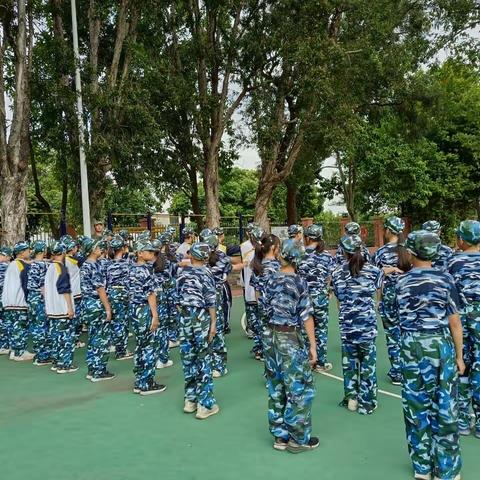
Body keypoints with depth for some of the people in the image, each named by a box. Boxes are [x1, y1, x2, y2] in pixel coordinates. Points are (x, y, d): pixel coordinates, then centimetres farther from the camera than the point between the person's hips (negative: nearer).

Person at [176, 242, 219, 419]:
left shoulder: (183, 273, 6)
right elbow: (211, 302, -11)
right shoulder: (206, 274, -7)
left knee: (188, 358, 12)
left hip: (184, 317, 4)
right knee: (203, 360, 1)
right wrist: (213, 323, -7)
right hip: (201, 317, -4)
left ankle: (190, 399, 21)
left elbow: (178, 299, 8)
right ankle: (205, 404, 5)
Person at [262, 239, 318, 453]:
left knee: (276, 388, 14)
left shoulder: (272, 279, 1)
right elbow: (306, 316, -13)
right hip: (290, 338, -6)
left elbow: (267, 307, 9)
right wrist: (313, 345, -9)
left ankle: (280, 435, 25)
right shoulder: (299, 282, -14)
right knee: (299, 388, 7)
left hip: (270, 335, 6)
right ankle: (298, 439, 16)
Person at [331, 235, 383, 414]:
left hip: (346, 325, 2)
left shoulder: (337, 273, -1)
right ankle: (366, 402, 17)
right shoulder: (374, 270, -6)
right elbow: (378, 294, 11)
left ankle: (350, 398, 24)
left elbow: (339, 301, 4)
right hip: (368, 324, -2)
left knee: (349, 361, 15)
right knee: (368, 362, 9)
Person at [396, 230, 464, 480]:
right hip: (440, 345, -2)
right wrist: (459, 355, 4)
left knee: (416, 406, 12)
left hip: (411, 347, 2)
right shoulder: (444, 278, -8)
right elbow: (454, 321, -6)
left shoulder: (401, 281, -1)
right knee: (444, 408, 9)